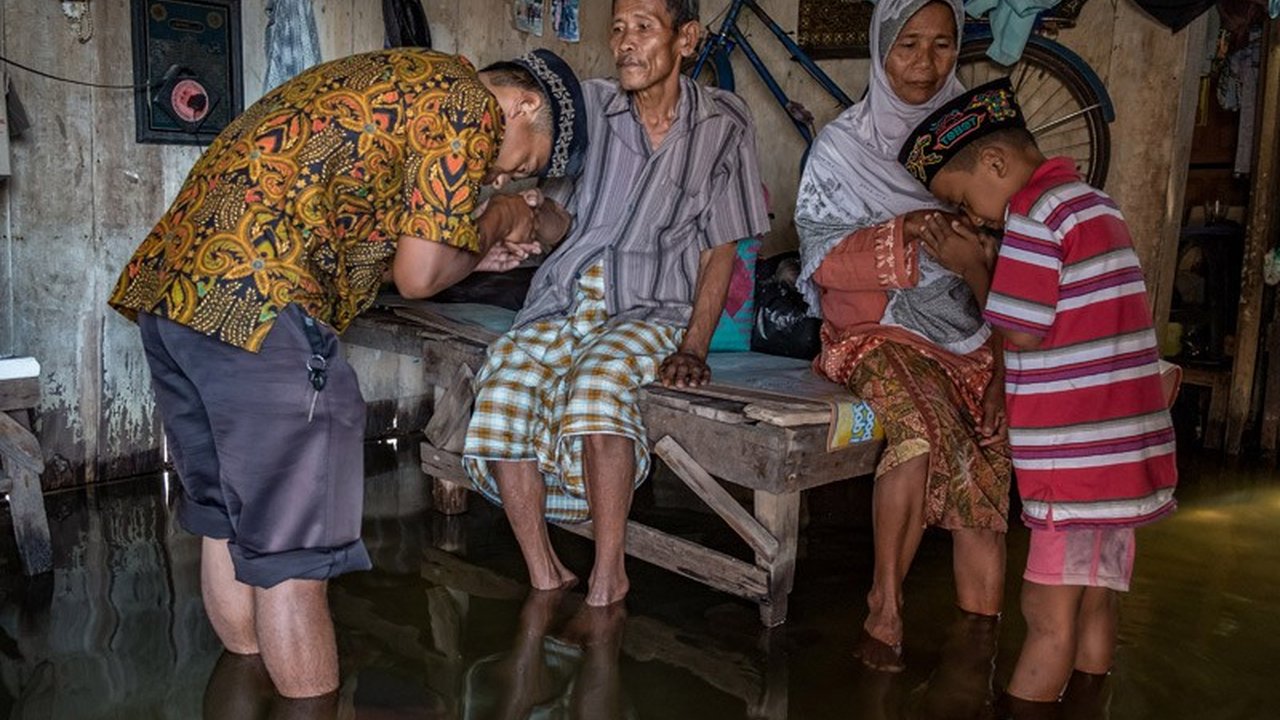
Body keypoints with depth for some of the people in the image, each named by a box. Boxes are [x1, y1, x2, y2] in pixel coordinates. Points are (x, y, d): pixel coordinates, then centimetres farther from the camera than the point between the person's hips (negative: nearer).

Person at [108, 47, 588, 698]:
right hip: (253, 305, -10)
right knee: (291, 551, 1)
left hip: (168, 280, 10)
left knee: (226, 521, 21)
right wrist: (496, 223, 12)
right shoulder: (467, 104, -1)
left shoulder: (388, 82, 27)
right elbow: (417, 275, -6)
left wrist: (473, 251, 24)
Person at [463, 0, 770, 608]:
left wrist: (693, 348, -9)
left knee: (598, 377, -35)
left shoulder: (722, 124, 2)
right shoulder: (590, 105, 6)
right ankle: (544, 576, -12)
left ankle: (608, 577, -21)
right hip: (563, 299, 3)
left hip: (652, 308, -3)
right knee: (504, 382, -26)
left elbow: (720, 248, 2)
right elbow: (558, 212, 9)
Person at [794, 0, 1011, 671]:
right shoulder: (844, 144, 4)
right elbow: (824, 257, -4)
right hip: (879, 329, -3)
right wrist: (905, 234, -20)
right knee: (923, 426, -32)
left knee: (985, 473, -18)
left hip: (967, 333, 4)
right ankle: (884, 610, -15)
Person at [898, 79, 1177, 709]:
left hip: (1079, 451, -9)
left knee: (1048, 615, -2)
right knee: (1093, 608, 14)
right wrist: (989, 267, 6)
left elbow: (1022, 332, -14)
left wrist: (972, 269, -2)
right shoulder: (1090, 201, 16)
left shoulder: (1035, 214, -13)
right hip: (1121, 446, 9)